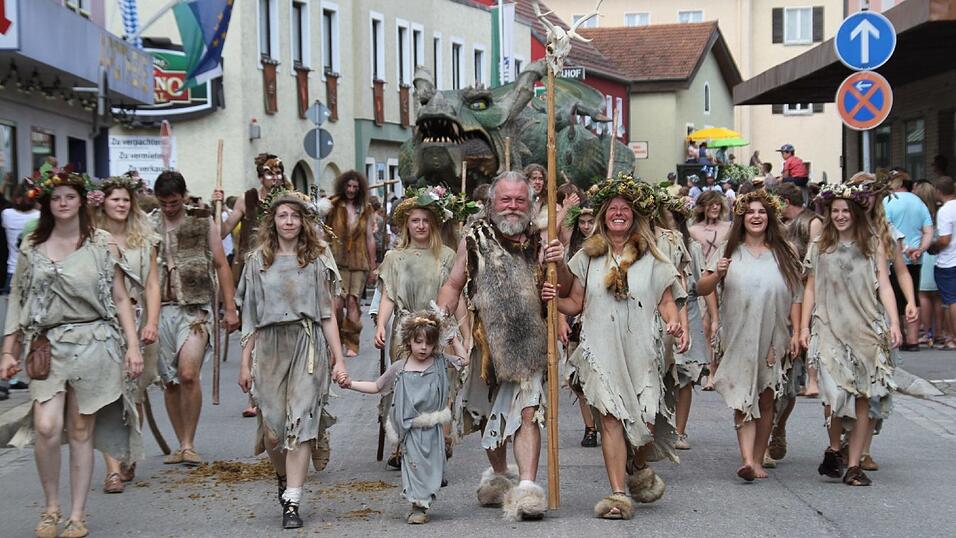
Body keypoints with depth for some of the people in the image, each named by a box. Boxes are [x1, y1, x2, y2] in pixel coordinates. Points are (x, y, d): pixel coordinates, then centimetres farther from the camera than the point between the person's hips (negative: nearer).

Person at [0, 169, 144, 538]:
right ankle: (50, 508, 5)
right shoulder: (32, 248, 8)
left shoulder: (102, 244, 4)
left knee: (82, 431, 3)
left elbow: (120, 299, 5)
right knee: (47, 427, -14)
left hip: (94, 344, -1)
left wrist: (132, 346, -2)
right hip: (47, 346, 1)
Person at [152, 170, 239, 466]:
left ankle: (189, 444, -7)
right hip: (160, 309, 3)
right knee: (170, 381, 7)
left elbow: (221, 265, 8)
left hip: (195, 308, -3)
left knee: (188, 374, -19)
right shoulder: (148, 225, 8)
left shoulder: (203, 222, 6)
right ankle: (182, 445, 19)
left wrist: (230, 308, 4)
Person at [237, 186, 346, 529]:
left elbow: (327, 314, 8)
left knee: (300, 423, -9)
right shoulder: (258, 260, 10)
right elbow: (250, 317, 10)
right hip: (269, 346, 1)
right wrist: (245, 362, 7)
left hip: (308, 345, -1)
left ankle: (292, 503, -5)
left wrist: (338, 359, 2)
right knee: (272, 429, -1)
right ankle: (283, 477, 31)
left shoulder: (316, 259, 8)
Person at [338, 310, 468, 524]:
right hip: (411, 429, -1)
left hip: (433, 427, 1)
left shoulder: (440, 363, 3)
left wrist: (453, 339, 7)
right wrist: (350, 384, 1)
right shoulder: (399, 368, 1)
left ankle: (423, 504, 14)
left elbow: (464, 361, 13)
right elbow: (376, 387, 10)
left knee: (432, 463, 3)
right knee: (414, 463, -4)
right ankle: (418, 506, 3)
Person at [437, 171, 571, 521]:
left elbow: (565, 289, 5)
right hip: (488, 343, 2)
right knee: (491, 414, 17)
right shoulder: (475, 239, 2)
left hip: (528, 344, -2)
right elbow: (453, 285, 7)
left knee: (527, 412, -13)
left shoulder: (538, 242, 2)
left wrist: (559, 264, -15)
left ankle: (527, 486, -14)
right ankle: (498, 474, 39)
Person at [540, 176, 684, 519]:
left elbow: (665, 300, 8)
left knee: (645, 417, -3)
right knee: (611, 416, -8)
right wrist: (553, 300, -9)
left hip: (640, 349, 0)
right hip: (601, 348, 0)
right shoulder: (587, 257, 11)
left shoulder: (651, 257, 9)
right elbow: (576, 304, 11)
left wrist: (673, 321, -12)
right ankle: (618, 493, -5)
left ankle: (638, 468, 30)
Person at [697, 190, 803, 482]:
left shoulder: (783, 253, 6)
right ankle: (747, 459, -17)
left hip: (773, 338, 2)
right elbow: (701, 289, 0)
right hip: (738, 338, -2)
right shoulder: (729, 251, 2)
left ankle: (758, 460, 17)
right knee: (743, 400, -9)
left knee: (766, 400, 8)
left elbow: (796, 296, 7)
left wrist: (795, 333, 0)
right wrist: (717, 274, -20)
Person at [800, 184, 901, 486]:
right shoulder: (819, 247, 10)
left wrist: (894, 324, -7)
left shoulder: (873, 246, 8)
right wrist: (804, 327, 6)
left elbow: (884, 286, 4)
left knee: (863, 397, -1)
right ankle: (834, 449, 11)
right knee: (835, 391, -14)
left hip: (867, 330, 0)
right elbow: (810, 289, 12)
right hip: (829, 329, 0)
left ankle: (854, 466, 6)